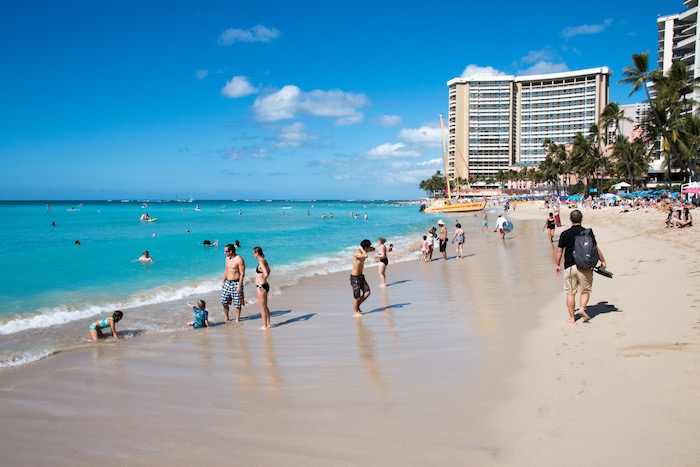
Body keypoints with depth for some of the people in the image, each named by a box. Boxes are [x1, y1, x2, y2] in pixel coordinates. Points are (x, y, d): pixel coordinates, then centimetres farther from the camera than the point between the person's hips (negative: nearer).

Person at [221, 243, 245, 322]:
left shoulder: (239, 260, -15)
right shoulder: (227, 258, 9)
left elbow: (242, 274, -16)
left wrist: (239, 286, -19)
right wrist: (223, 281, 18)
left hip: (236, 283, -7)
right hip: (227, 283, 7)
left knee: (237, 303, 0)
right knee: (224, 301, 8)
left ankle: (237, 319, 13)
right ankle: (226, 317, 24)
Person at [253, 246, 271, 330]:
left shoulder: (261, 262, -18)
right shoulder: (264, 260, 10)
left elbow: (266, 274, -29)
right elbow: (268, 270, 27)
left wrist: (262, 282, -17)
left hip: (261, 286, -10)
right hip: (264, 286, 10)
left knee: (262, 307, -1)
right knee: (265, 307, 17)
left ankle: (264, 326, 5)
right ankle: (268, 324, 23)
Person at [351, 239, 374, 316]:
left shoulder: (362, 252, 3)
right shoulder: (356, 254, -23)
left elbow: (373, 249, 17)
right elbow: (366, 256, -42)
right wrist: (361, 248, -27)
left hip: (361, 276, 9)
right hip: (355, 278, -9)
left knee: (367, 292, 3)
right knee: (356, 296, 0)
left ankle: (357, 305, 21)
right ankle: (356, 313, 13)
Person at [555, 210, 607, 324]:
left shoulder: (564, 234, 0)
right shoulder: (588, 232, -3)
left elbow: (559, 251, 6)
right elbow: (596, 249, 2)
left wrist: (557, 265, 18)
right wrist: (603, 261, 16)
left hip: (569, 266, 1)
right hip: (585, 266, 0)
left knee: (570, 293, 7)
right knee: (585, 291, 13)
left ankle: (572, 317, 10)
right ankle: (582, 308, -9)